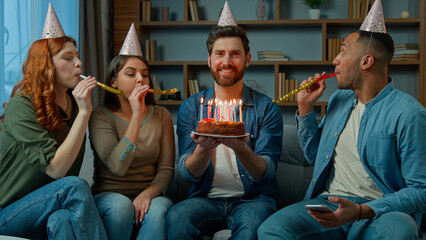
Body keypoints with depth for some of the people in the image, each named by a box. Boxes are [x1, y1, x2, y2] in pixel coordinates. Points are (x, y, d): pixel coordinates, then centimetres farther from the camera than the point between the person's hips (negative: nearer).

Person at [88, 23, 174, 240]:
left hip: (148, 196, 2)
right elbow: (117, 166, -18)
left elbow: (166, 169, 3)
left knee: (159, 208, -32)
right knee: (120, 205, -36)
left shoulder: (161, 115, 9)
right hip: (108, 195, -2)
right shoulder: (101, 116, -2)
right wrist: (136, 116, -19)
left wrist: (147, 193, -19)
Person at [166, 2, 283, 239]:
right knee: (177, 217, -32)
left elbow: (267, 172, -9)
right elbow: (188, 173, -3)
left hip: (254, 197, -1)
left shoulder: (266, 108, 1)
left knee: (253, 221, -35)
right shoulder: (191, 107, 5)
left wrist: (240, 149, -31)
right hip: (206, 198, 1)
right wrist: (204, 149, -26)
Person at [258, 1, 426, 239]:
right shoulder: (339, 99, 17)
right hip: (329, 202, 5)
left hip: (383, 211, -4)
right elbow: (315, 156, 26)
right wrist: (305, 108, 14)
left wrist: (361, 211, -22)